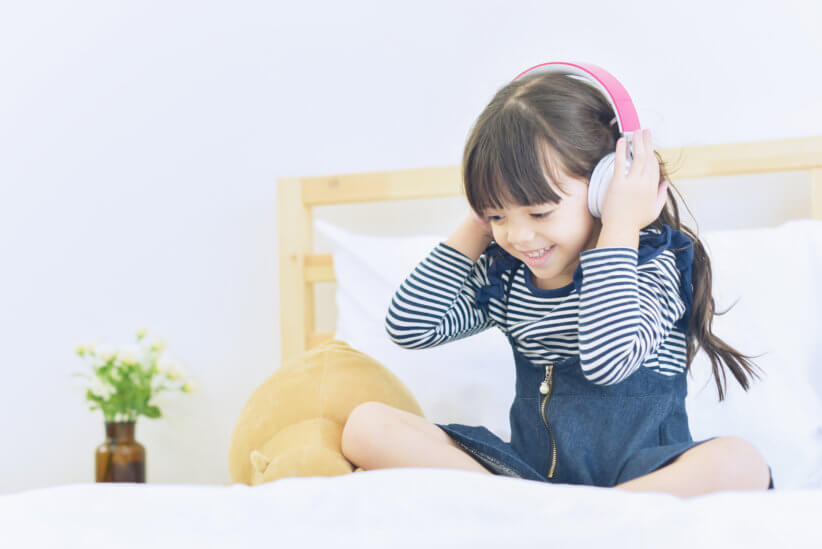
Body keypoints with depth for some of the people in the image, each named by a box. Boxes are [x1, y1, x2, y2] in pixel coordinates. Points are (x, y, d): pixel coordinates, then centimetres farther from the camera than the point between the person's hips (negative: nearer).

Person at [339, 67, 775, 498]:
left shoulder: (651, 265, -8)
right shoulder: (503, 272, 9)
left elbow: (608, 359, -27)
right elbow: (409, 326, 6)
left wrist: (620, 229, -19)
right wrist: (476, 229, 5)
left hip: (641, 480, -4)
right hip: (528, 472, 4)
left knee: (740, 463, -38)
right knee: (367, 426, -11)